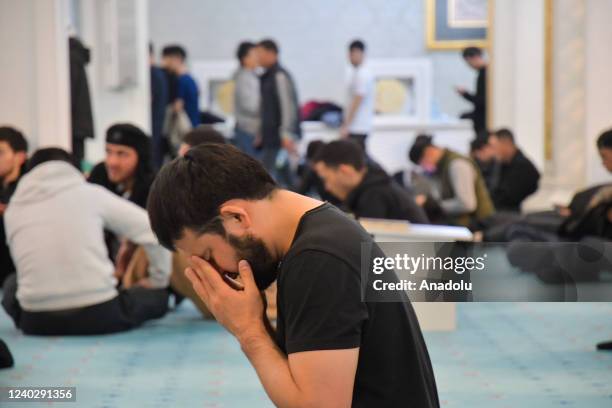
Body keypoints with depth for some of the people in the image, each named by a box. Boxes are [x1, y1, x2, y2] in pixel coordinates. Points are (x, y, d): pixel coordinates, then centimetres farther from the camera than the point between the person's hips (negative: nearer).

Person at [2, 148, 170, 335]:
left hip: (37, 322, 1)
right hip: (98, 315, -1)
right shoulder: (90, 193, 4)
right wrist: (158, 281, 18)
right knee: (158, 295, 26)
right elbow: (154, 231, 2)